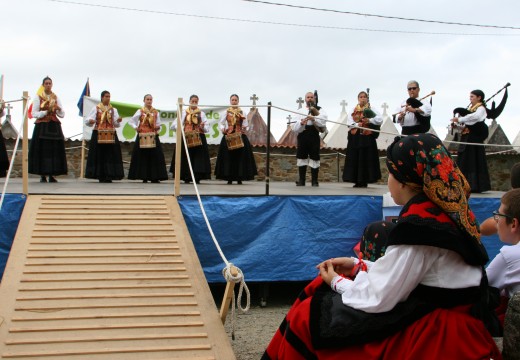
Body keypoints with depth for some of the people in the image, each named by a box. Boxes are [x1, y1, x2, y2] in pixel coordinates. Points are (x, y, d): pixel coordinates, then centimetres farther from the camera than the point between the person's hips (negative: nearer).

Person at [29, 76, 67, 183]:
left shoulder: (56, 98, 13)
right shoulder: (38, 97, 5)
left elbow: (62, 115, 10)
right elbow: (34, 114, -2)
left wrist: (58, 109, -9)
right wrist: (46, 112, -14)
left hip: (54, 127, 3)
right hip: (41, 126, -3)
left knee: (54, 150, -2)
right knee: (42, 150, -7)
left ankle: (51, 175, 3)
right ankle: (42, 176, -2)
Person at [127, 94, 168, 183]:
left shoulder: (156, 112, 10)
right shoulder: (140, 111, 5)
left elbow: (158, 125, 13)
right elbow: (131, 121, 9)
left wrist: (158, 127, -8)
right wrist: (136, 127, -5)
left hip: (153, 137, 2)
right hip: (142, 137, -2)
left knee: (155, 156, -4)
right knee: (142, 156, -2)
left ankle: (154, 177, 0)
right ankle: (144, 177, 5)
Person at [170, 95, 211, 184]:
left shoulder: (201, 113, 10)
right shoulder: (184, 113, 9)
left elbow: (207, 128, 6)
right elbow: (175, 125, 2)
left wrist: (203, 127, -16)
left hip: (199, 139, 0)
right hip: (187, 138, 0)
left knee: (198, 156, -5)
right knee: (186, 157, -3)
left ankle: (197, 178, -1)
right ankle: (187, 178, 2)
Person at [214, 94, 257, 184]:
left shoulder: (242, 112, 8)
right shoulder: (226, 112, 9)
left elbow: (246, 124, 7)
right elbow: (220, 123, 10)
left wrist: (244, 128, -14)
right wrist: (222, 129, -8)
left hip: (240, 137, 0)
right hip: (228, 137, 0)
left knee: (240, 156, -3)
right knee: (228, 157, -3)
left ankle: (239, 178, 3)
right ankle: (229, 178, 2)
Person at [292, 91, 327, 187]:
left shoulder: (319, 110, 9)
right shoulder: (300, 111, 12)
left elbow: (323, 121, -10)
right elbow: (294, 128, 1)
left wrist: (314, 119, -25)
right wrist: (301, 123, -19)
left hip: (314, 137, -1)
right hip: (302, 137, 2)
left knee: (314, 159, 0)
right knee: (301, 158, 4)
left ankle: (314, 181, 7)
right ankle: (301, 180, 13)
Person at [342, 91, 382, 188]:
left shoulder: (371, 110, 7)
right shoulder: (353, 110, 14)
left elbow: (380, 119, -6)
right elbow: (349, 122, 3)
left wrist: (369, 120, -20)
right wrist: (357, 124, -14)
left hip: (367, 137, -2)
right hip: (355, 137, 3)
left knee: (366, 158, -5)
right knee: (354, 159, 0)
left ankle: (364, 181, 0)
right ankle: (357, 181, 5)